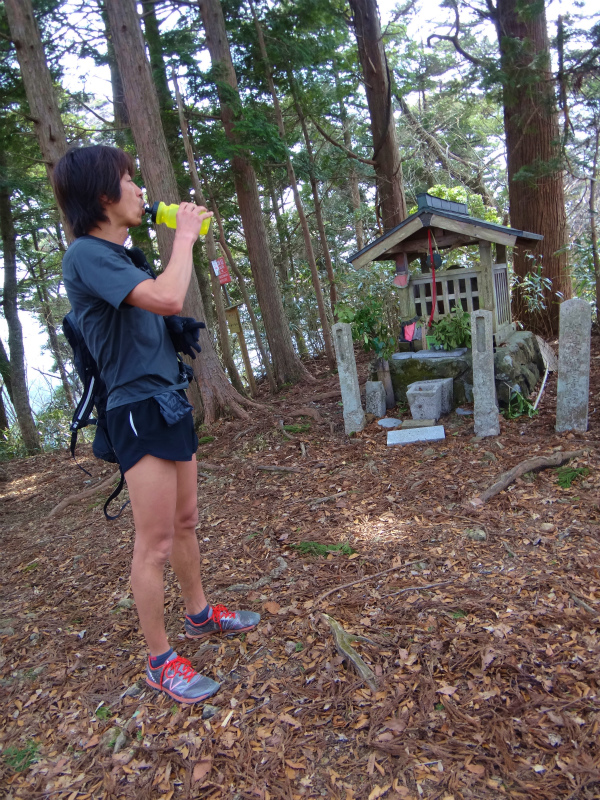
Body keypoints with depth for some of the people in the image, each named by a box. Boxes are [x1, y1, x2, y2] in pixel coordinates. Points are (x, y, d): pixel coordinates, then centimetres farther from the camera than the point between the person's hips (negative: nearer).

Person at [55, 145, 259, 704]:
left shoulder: (122, 256, 14)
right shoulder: (86, 254, -15)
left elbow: (169, 308, 18)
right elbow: (166, 298, -27)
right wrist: (184, 236, -15)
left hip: (170, 403, 10)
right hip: (139, 410, -9)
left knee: (185, 523, 20)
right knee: (155, 543, -1)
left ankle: (199, 615, 38)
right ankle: (159, 662, 16)